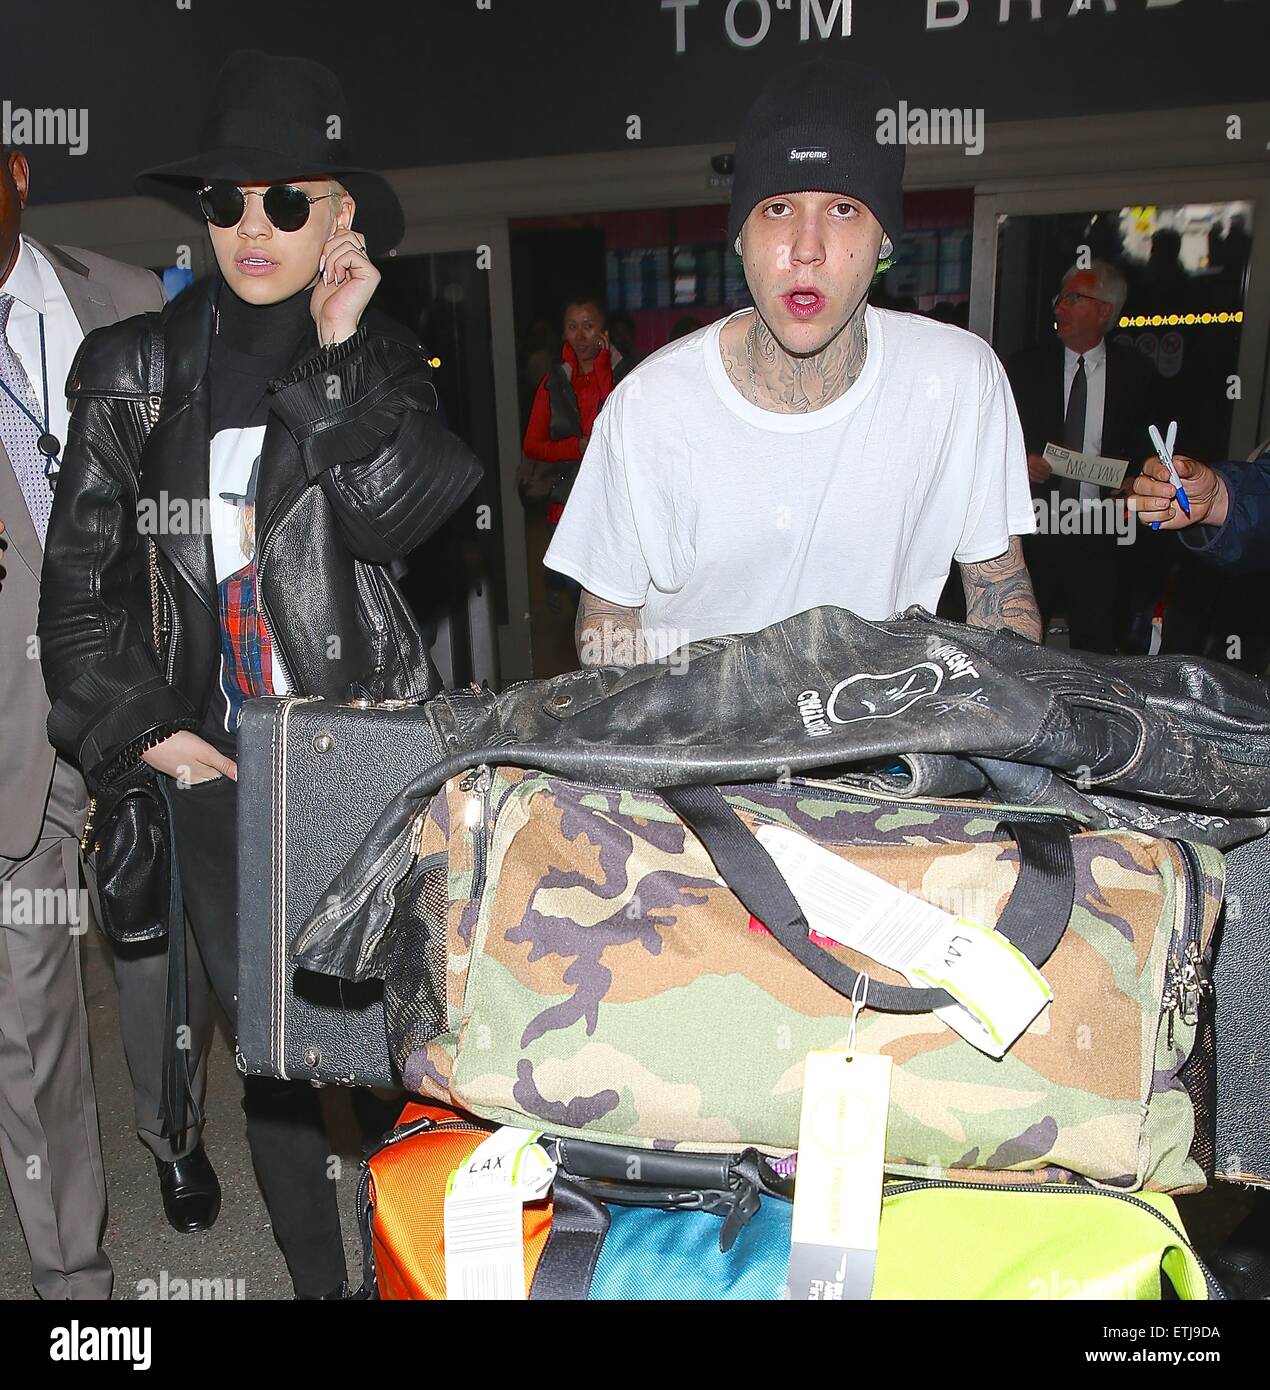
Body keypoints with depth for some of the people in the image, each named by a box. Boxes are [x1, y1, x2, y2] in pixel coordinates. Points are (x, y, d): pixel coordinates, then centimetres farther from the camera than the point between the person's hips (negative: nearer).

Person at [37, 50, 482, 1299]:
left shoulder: (381, 364, 6)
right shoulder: (135, 369, 7)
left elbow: (393, 514, -13)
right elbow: (82, 577, 7)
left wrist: (336, 353, -11)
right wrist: (138, 724, -1)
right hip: (220, 763, 2)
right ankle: (317, 1277, 32)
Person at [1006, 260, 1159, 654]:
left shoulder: (1134, 372, 5)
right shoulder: (1026, 366, 6)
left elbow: (1144, 444, 10)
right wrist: (1022, 459, -10)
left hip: (1099, 532, 0)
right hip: (1035, 527, 0)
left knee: (1096, 644, 4)